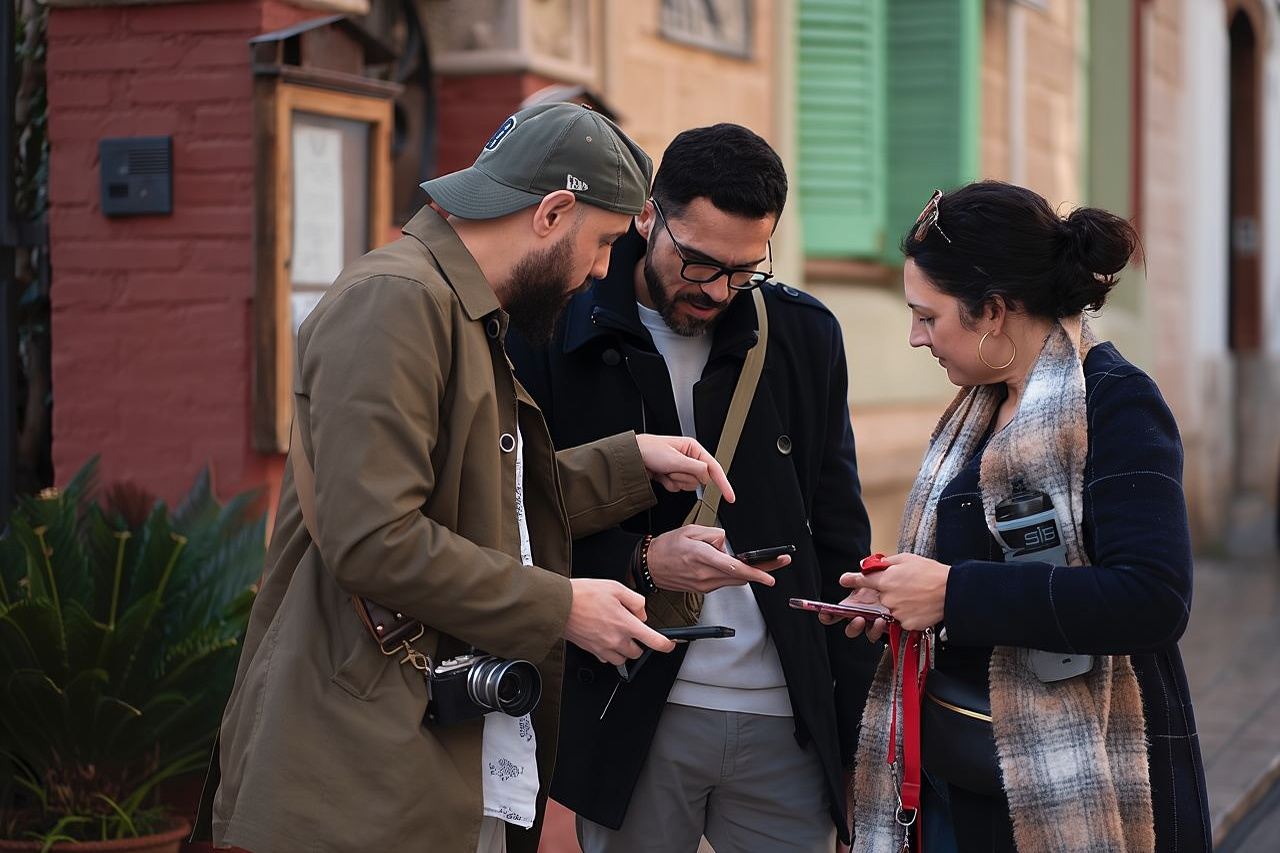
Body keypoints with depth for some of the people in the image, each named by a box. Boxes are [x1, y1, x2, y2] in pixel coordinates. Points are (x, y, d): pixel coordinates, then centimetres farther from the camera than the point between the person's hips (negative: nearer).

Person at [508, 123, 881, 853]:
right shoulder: (557, 333, -3)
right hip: (630, 718, -2)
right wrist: (641, 562, -17)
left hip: (789, 719, 2)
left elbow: (840, 536, 9)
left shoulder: (806, 336, 6)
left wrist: (857, 719, 4)